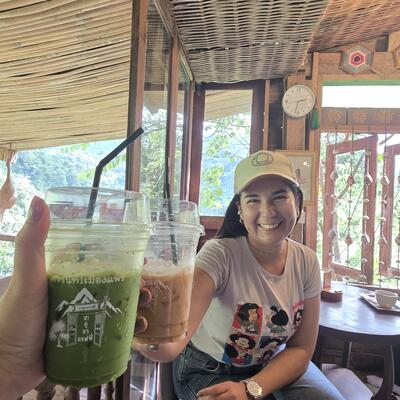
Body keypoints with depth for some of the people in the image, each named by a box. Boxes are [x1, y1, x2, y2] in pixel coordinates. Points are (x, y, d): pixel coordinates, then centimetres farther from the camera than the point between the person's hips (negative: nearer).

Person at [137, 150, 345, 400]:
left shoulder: (307, 262, -13)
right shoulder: (220, 255, -28)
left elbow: (301, 349, -7)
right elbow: (171, 345, -38)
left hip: (274, 365, 4)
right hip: (210, 370, -3)